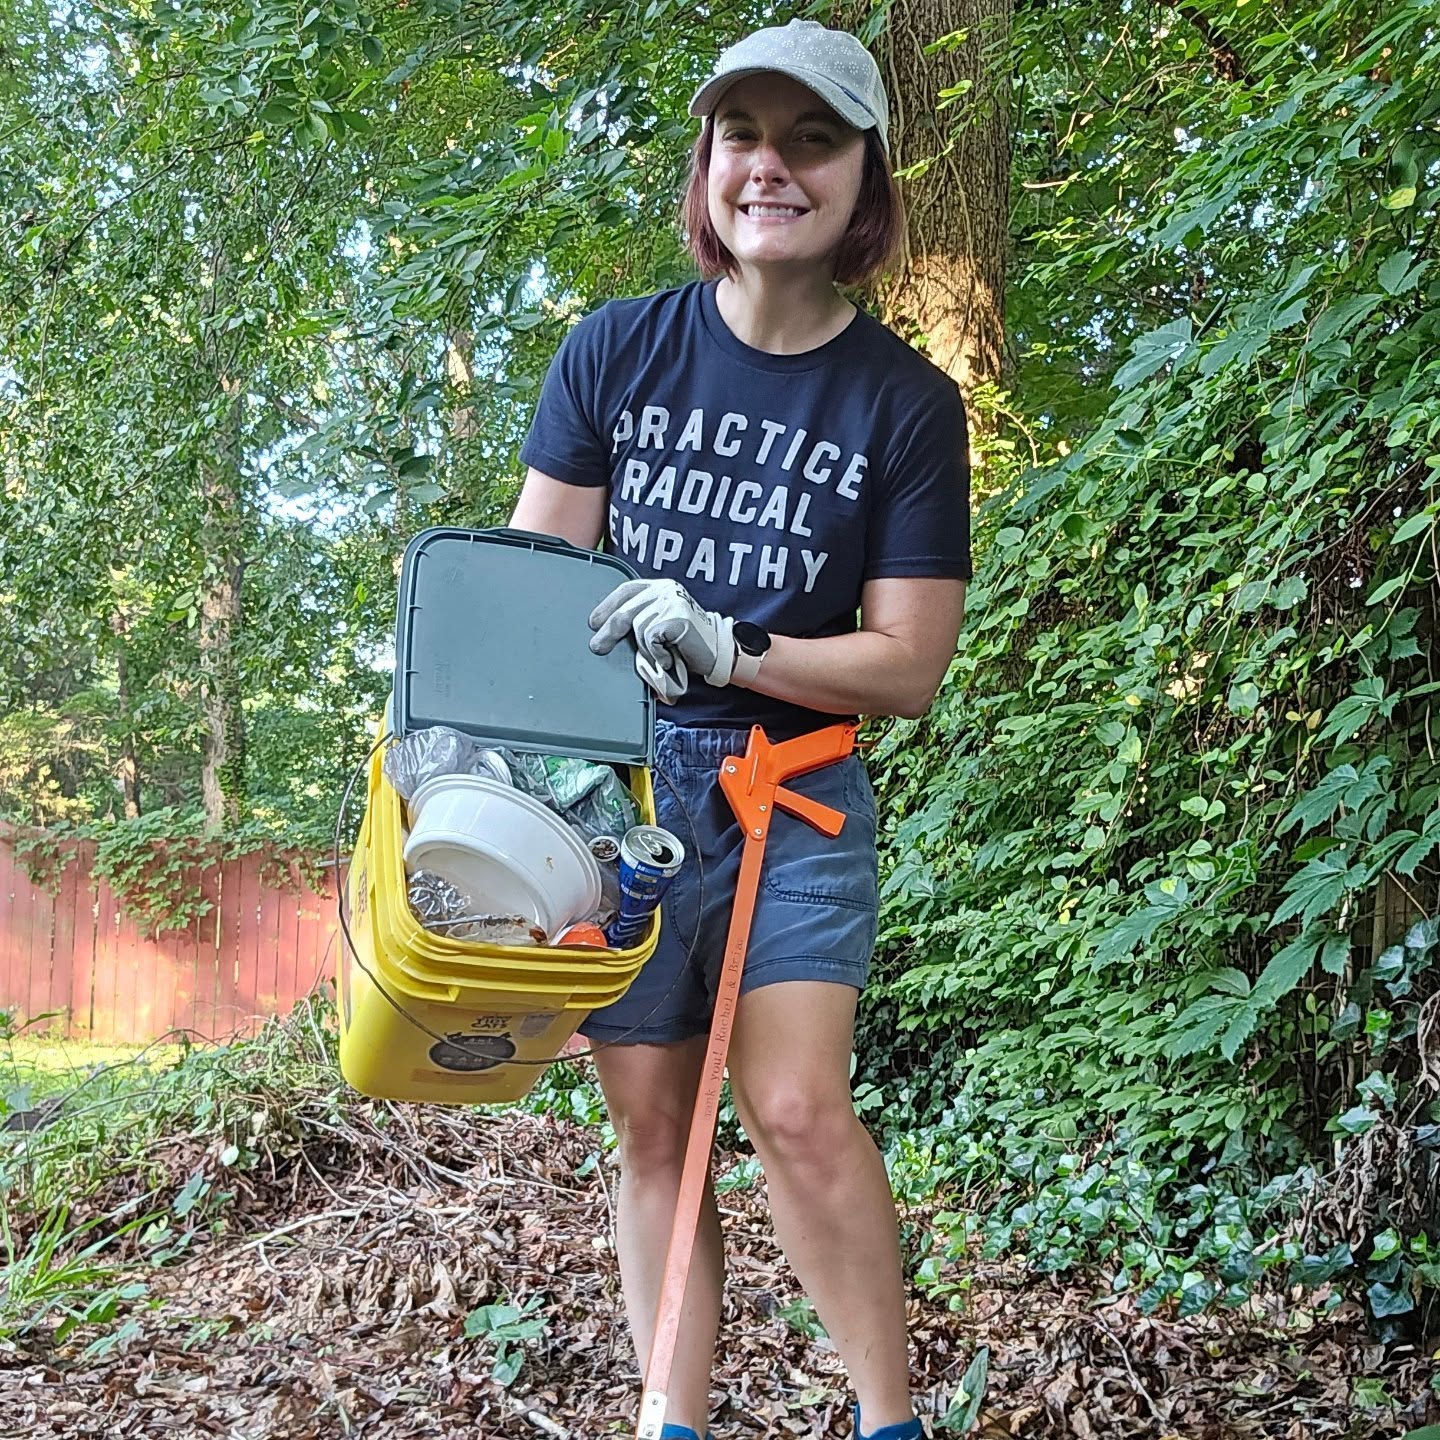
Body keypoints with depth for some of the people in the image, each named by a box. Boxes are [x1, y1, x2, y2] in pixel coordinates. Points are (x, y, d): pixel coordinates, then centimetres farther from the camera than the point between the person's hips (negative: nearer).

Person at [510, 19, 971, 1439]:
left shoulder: (907, 402, -1)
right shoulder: (615, 349, 2)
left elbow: (909, 663, -3)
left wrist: (726, 648, -17)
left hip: (796, 793, -1)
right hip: (616, 782, 2)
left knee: (795, 1106, -16)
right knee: (653, 1131, 5)